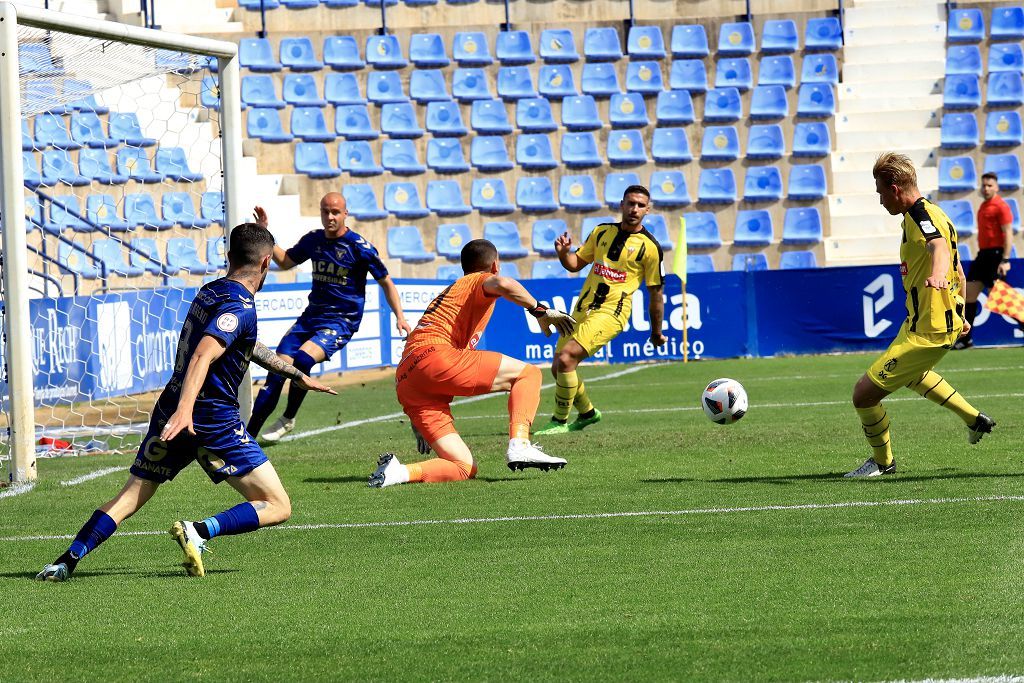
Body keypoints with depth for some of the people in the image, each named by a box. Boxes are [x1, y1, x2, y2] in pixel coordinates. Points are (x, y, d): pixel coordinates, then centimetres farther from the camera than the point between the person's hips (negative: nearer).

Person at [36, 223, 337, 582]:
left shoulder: (209, 293, 16)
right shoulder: (240, 307, -12)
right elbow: (203, 355, -27)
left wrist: (299, 376, 43)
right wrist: (185, 409, -40)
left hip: (171, 409, 8)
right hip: (214, 421, -8)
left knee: (131, 497, 13)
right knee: (278, 507, -4)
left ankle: (67, 560, -2)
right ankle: (200, 531, -23)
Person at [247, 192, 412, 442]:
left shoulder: (359, 247, -9)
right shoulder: (313, 240, 7)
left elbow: (386, 283, 1)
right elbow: (285, 262, 24)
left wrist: (399, 316, -8)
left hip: (341, 321, -6)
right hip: (311, 316, 6)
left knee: (303, 358, -29)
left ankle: (288, 419, -9)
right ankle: (249, 433, -5)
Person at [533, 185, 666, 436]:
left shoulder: (650, 247, -4)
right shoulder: (602, 232, 11)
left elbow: (656, 293, 1)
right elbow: (576, 264, 18)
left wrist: (656, 333, 6)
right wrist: (564, 253, -4)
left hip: (610, 313, -6)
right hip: (582, 309, 6)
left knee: (566, 359, -22)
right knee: (558, 368, 7)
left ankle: (560, 421, -10)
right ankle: (587, 413, 31)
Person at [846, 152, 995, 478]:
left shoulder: (919, 215, -19)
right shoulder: (930, 213, 14)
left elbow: (938, 246, -42)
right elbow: (958, 272, 23)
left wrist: (937, 274, -63)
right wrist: (959, 315, 34)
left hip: (924, 333, -11)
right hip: (945, 321, 11)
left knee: (864, 393, -7)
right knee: (911, 375, 40)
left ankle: (882, 461, 14)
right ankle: (975, 420, 44)